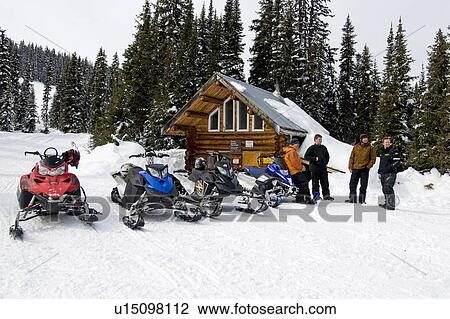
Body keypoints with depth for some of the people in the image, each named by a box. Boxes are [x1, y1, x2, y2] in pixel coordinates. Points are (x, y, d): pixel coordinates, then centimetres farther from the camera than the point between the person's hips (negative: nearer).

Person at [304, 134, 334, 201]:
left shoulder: (324, 148, 15)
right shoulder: (312, 148, -1)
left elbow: (327, 156, 27)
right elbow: (306, 156, -5)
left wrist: (326, 162, 11)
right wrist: (314, 159, -14)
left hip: (323, 167, 5)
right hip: (315, 167, -5)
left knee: (325, 182, 5)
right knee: (315, 182, -4)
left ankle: (326, 195, 9)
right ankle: (315, 194, 1)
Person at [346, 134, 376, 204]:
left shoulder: (370, 148, 1)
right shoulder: (356, 147, 7)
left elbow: (373, 158, 4)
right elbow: (352, 157, 9)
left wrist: (368, 166, -6)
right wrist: (350, 167, 2)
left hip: (365, 169, -2)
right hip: (355, 168, 2)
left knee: (363, 184, 2)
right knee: (353, 183, 3)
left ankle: (362, 199, 9)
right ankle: (352, 198, 10)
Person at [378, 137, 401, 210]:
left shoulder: (394, 151, -4)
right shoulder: (382, 152, 20)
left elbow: (397, 162, -11)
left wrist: (390, 167, -22)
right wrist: (379, 172, 24)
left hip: (391, 174, -8)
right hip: (383, 174, 8)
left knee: (388, 188, -19)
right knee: (384, 189, 12)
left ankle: (391, 205, -19)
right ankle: (387, 203, 24)